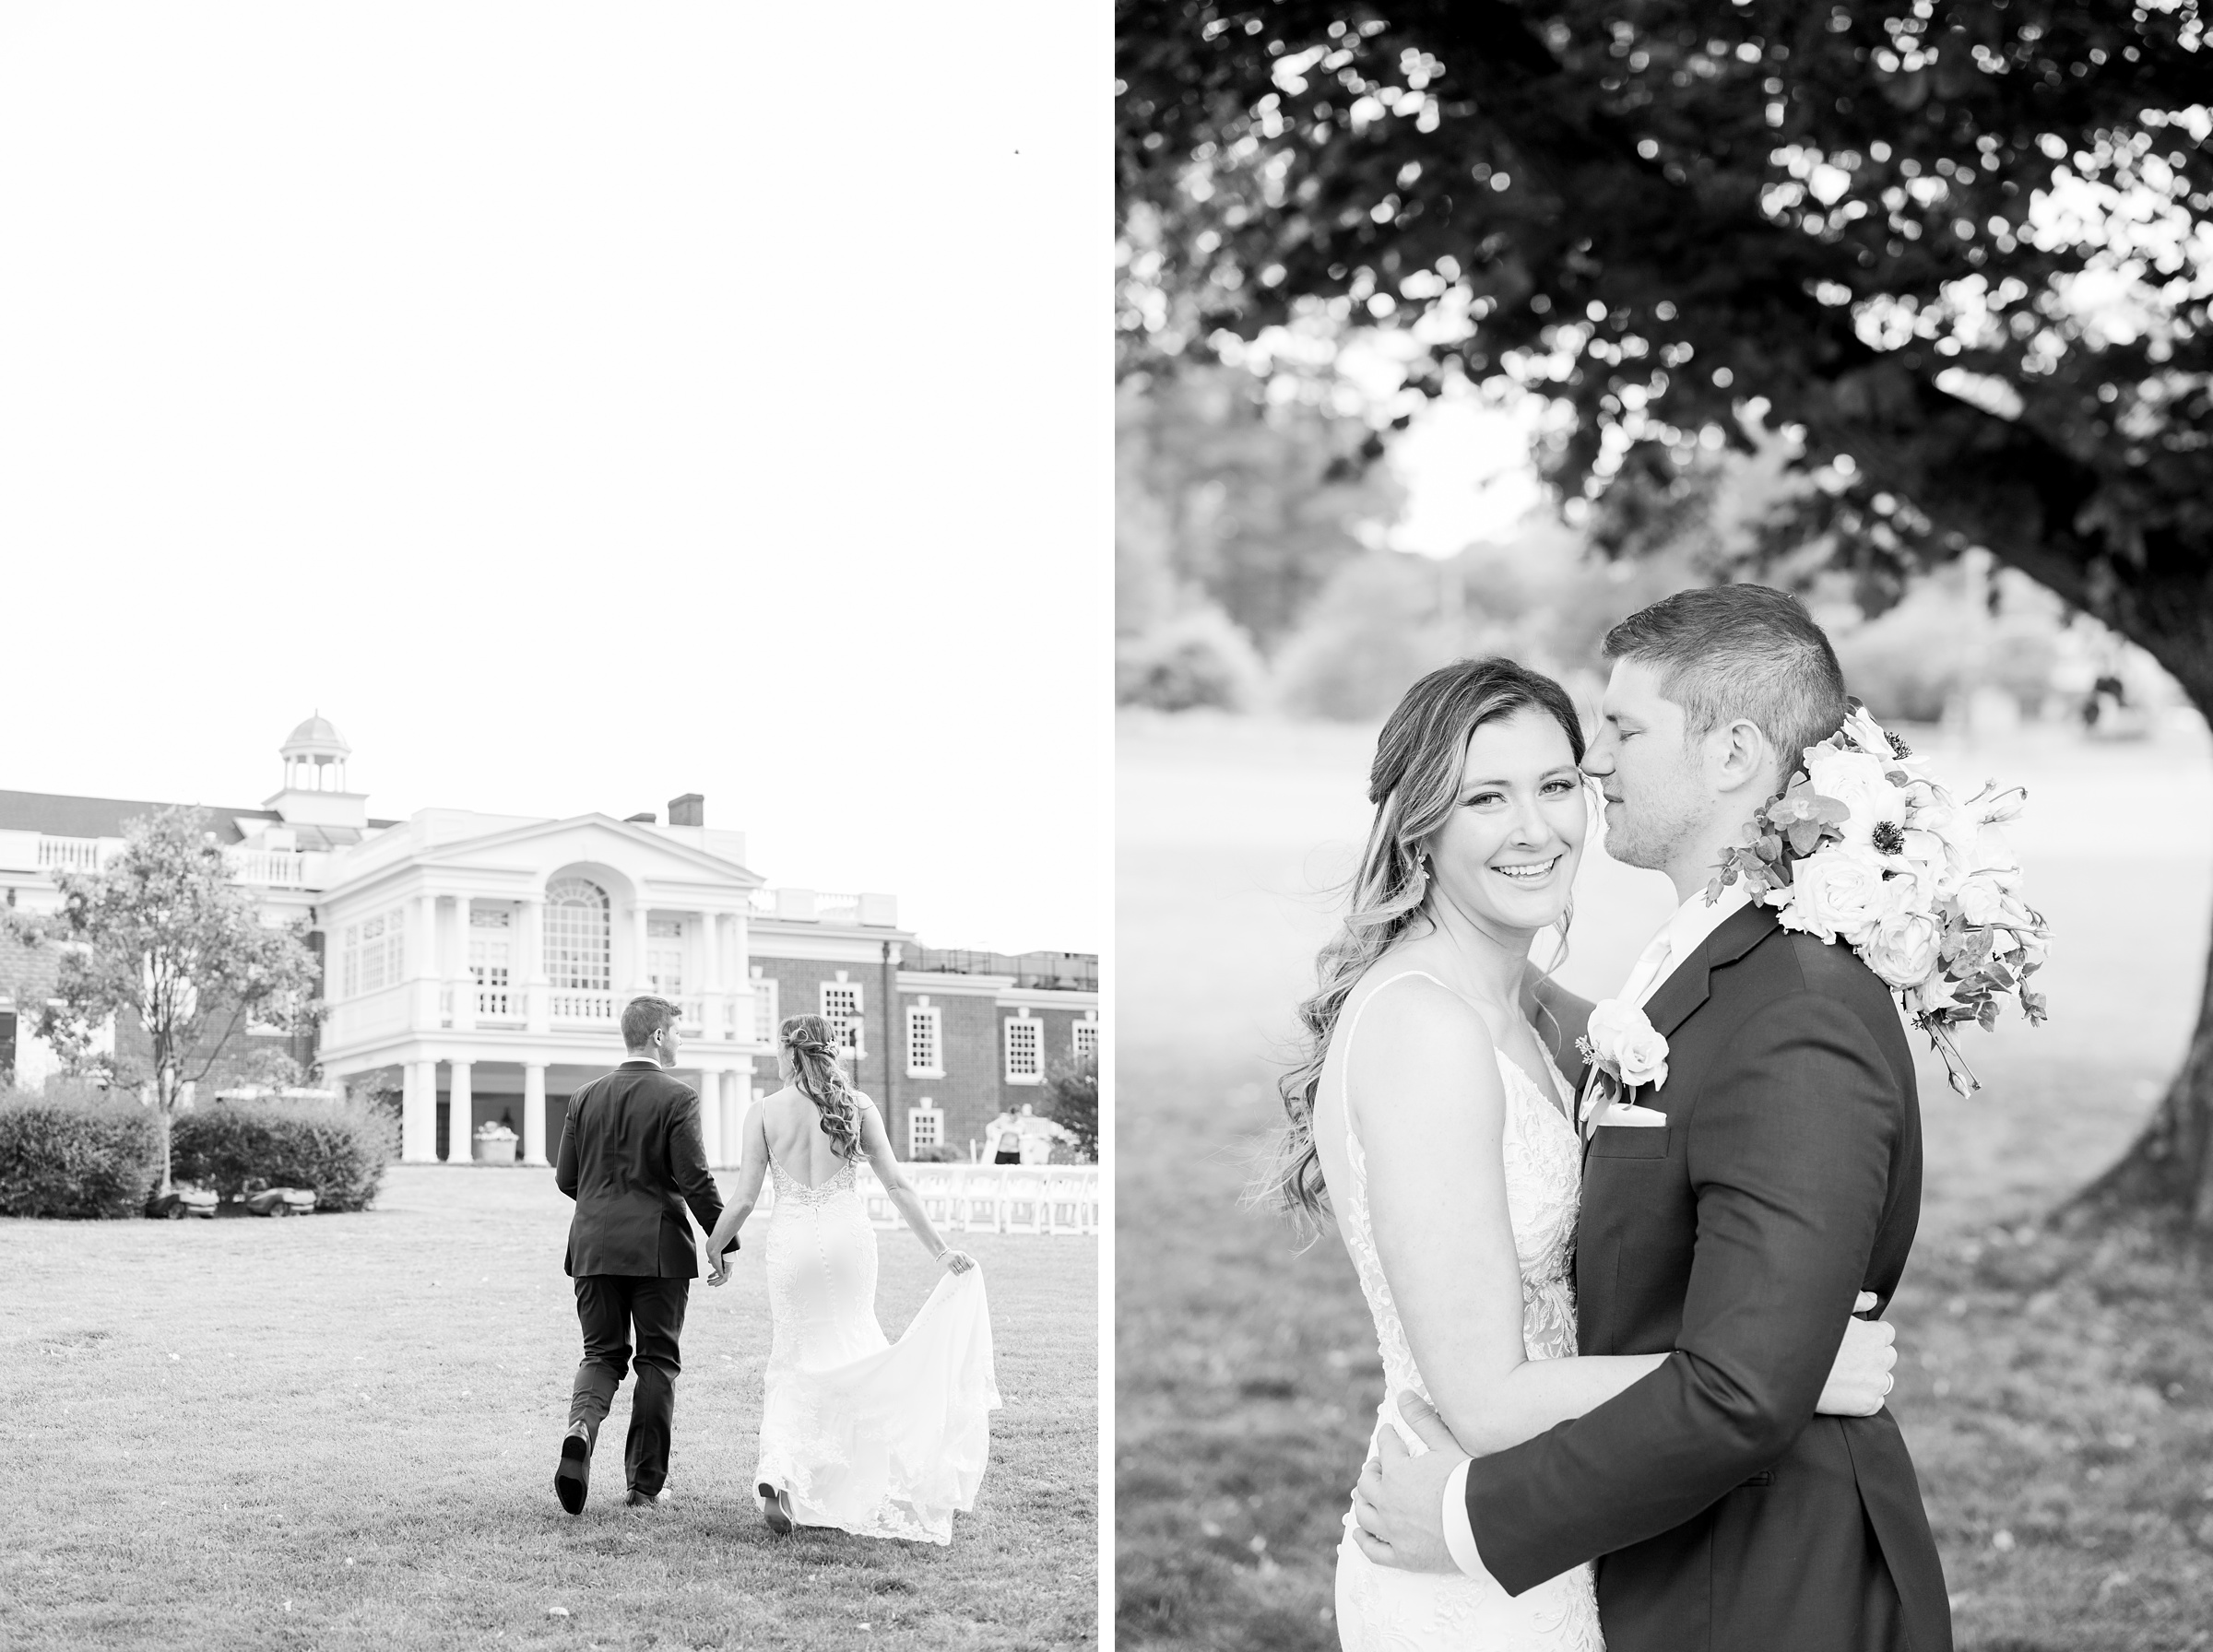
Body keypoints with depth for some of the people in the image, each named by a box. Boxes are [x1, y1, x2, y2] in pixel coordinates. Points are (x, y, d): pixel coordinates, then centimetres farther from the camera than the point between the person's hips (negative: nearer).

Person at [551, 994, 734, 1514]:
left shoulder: (585, 1097, 6)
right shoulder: (677, 1099, -9)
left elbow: (565, 1177, 9)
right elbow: (695, 1180, -13)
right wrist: (724, 1241, -4)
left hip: (594, 1246, 4)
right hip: (658, 1247, -4)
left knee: (602, 1354, 13)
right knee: (657, 1361, 6)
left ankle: (581, 1427, -17)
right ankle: (646, 1485, 9)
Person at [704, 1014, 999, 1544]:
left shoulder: (764, 1113, -2)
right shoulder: (857, 1106, 1)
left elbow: (743, 1199, -3)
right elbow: (898, 1186, -2)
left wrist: (713, 1251, 12)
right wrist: (941, 1251, 2)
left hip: (792, 1241, -1)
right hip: (849, 1237, 1)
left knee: (791, 1361, 9)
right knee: (849, 1352, 17)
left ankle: (778, 1473, -14)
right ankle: (852, 1487, 22)